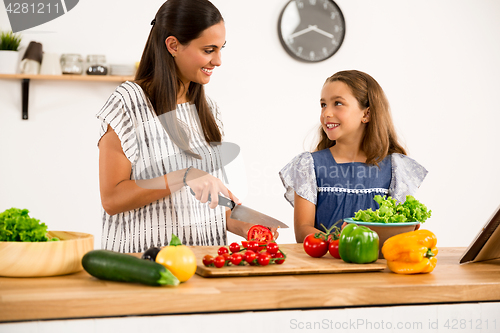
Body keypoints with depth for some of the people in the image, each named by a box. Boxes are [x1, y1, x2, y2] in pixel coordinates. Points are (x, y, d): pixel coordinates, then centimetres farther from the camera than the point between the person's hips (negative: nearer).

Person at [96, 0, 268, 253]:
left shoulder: (207, 109, 16)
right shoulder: (129, 102, -5)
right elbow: (111, 200, -10)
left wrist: (242, 227, 4)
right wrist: (185, 177, -18)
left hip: (204, 260, 5)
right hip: (144, 260, -5)